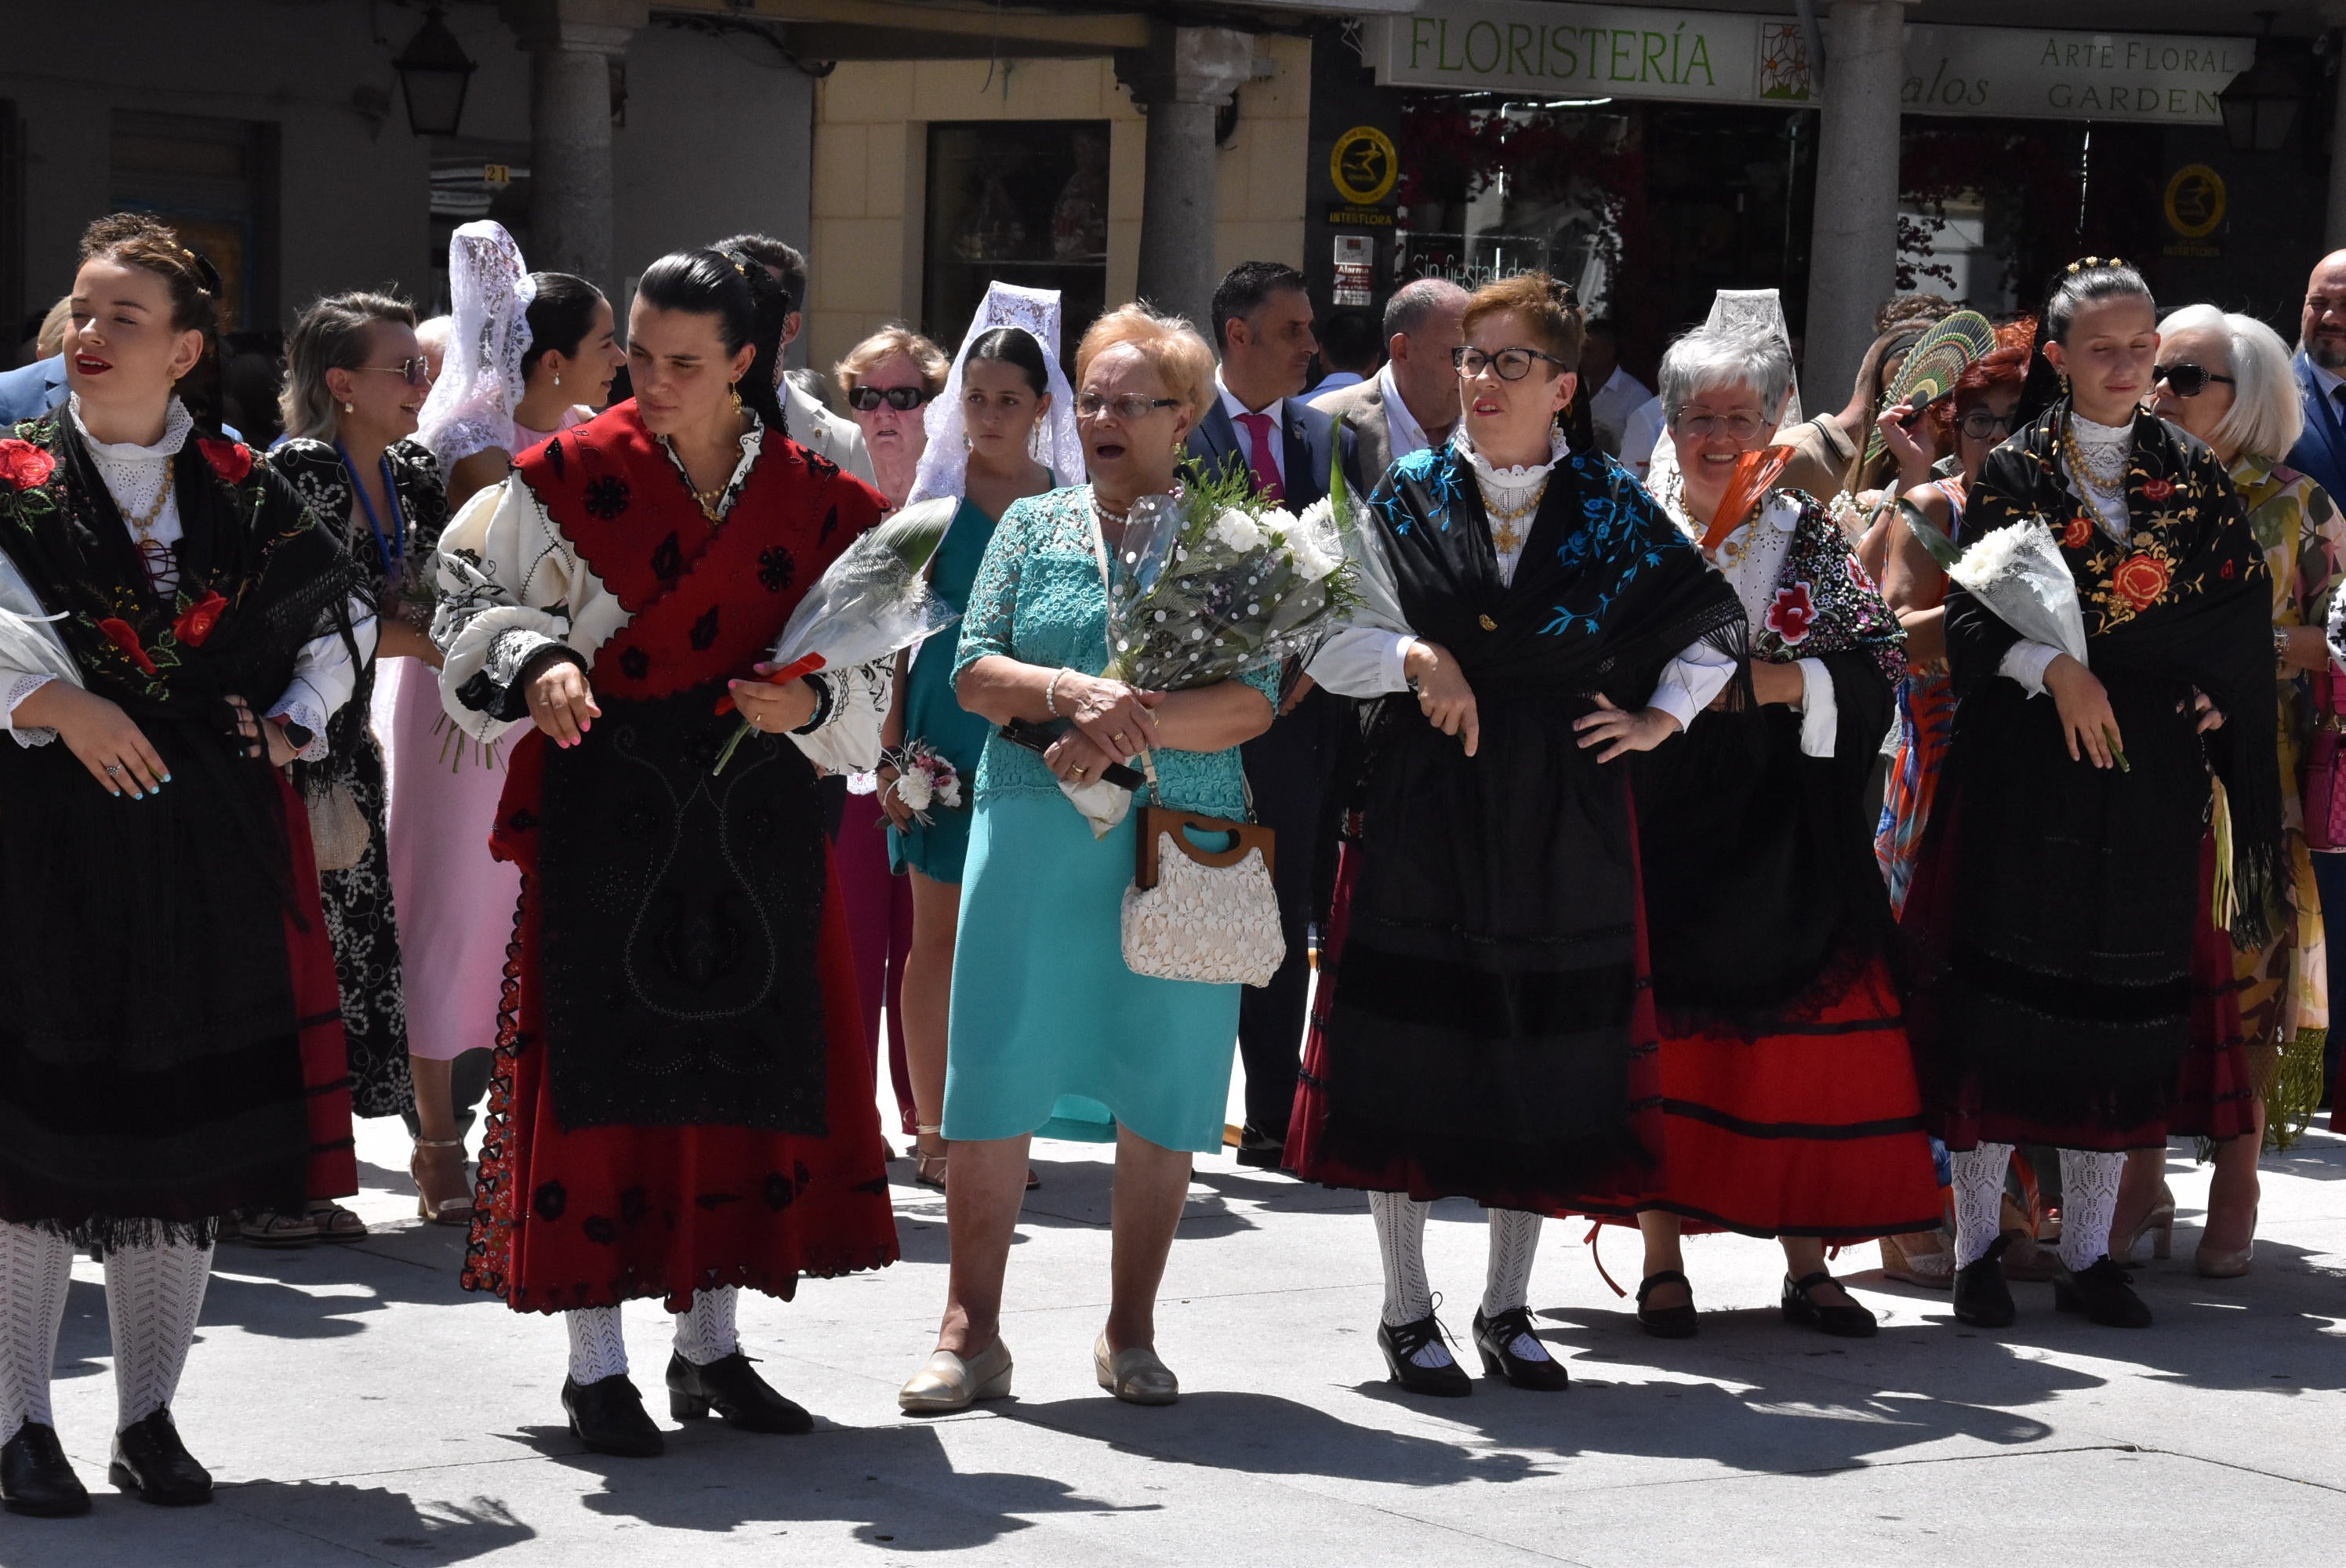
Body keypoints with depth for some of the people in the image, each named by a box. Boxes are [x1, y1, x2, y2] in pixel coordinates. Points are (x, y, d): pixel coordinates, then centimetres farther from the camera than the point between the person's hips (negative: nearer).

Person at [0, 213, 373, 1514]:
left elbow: (344, 614, 21)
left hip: (208, 839, 3)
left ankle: (149, 1421, 17)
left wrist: (290, 725, 9)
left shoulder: (239, 492, 9)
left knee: (188, 1135, 6)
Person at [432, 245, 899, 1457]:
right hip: (604, 804, -3)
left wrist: (809, 703, -12)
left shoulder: (810, 498, 4)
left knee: (748, 1064, 7)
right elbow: (476, 595, 2)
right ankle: (596, 1365, 6)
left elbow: (864, 671, 9)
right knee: (601, 1067, -3)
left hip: (759, 812, 3)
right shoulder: (572, 476, -2)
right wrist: (537, 661, -17)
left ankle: (710, 1345, 21)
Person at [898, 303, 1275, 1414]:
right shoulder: (1032, 527, 11)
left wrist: (1129, 724, -19)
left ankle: (1131, 1333, 15)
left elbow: (1252, 705, -6)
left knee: (1162, 1086, 2)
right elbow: (974, 671, 4)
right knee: (996, 1071, -3)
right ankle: (971, 1332, 4)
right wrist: (1070, 693, -15)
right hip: (1032, 827, 1)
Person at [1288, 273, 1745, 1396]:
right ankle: (1406, 1311, 12)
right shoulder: (1409, 496, 2)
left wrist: (1663, 717, 5)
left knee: (1547, 1059, 4)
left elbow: (1715, 620, 15)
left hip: (1562, 826, 1)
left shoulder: (1608, 505, 4)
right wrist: (1415, 658, -18)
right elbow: (1328, 643, -2)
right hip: (1423, 810, -1)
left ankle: (1508, 1306, 17)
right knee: (1408, 1052, 0)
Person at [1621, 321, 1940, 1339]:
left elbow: (1879, 670, 1)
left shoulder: (1812, 539, 8)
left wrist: (1786, 682, -12)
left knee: (1805, 1041, -1)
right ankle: (1663, 1262, 6)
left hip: (1788, 831, 1)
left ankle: (1807, 1263, 7)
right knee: (1665, 1037, -2)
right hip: (1661, 825, -1)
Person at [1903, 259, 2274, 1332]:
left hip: (2151, 779, 2)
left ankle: (2087, 1254, 9)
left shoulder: (2194, 478, 11)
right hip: (2026, 772, -2)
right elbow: (1973, 615, -3)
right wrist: (2053, 671, -20)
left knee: (2126, 1010, 2)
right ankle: (1976, 1250, 3)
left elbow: (2237, 620, 6)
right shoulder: (2014, 473, 5)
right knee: (2006, 1000, -4)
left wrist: (2095, 662, -8)